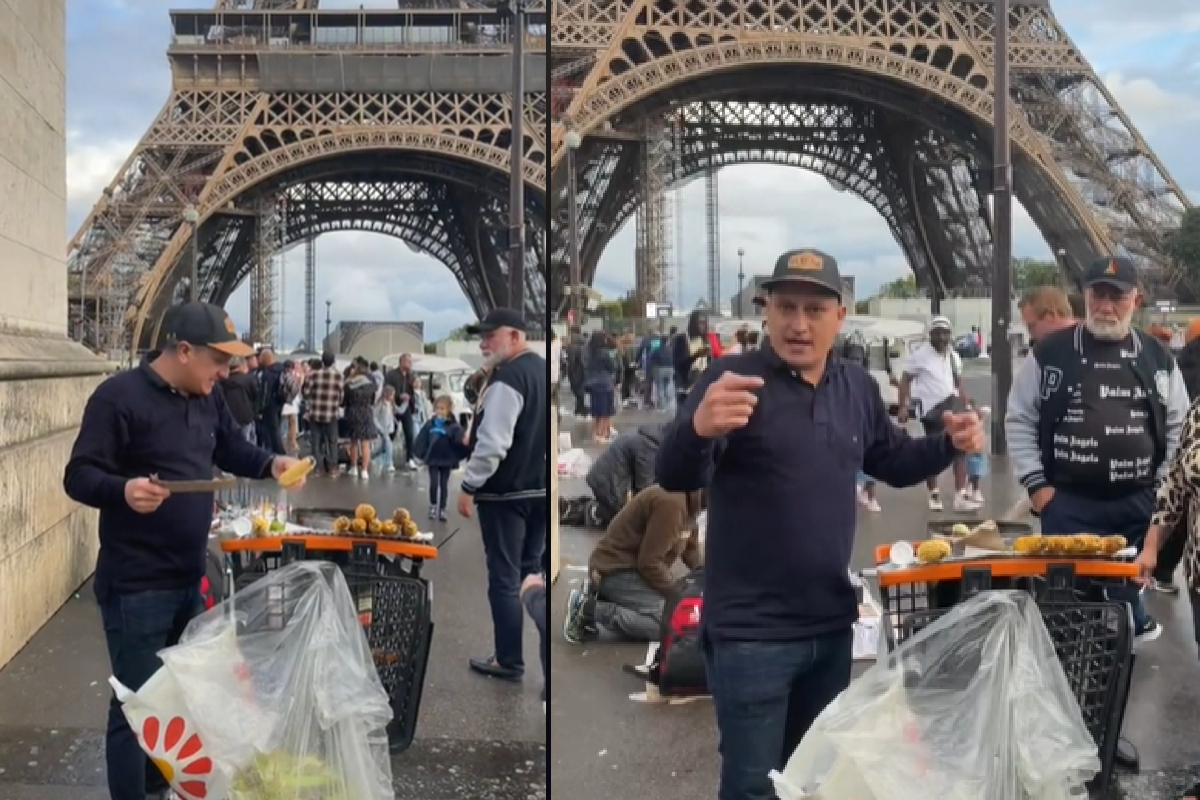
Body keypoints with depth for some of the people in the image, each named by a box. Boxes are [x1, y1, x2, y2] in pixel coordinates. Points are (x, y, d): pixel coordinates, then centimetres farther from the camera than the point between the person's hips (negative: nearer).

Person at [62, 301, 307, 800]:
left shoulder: (207, 397, 7)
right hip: (136, 584, -9)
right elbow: (79, 476, -18)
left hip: (188, 577, 9)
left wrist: (270, 465, -1)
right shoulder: (119, 397, -18)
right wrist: (123, 489, -39)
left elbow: (231, 448, 19)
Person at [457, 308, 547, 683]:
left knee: (504, 578, 0)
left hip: (505, 492, -9)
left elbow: (493, 443, -24)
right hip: (540, 487, 9)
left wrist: (469, 486, -15)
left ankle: (509, 661, 8)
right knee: (531, 569, 17)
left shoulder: (507, 378, -19)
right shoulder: (541, 369, 9)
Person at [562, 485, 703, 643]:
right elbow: (649, 562, -25)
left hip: (631, 567, 11)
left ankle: (599, 596, 9)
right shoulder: (671, 502, -25)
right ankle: (589, 610, -14)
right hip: (616, 571, -11)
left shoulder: (689, 502, 8)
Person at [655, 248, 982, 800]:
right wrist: (700, 428, -48)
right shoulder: (733, 379, -14)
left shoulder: (857, 387, 6)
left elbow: (893, 462, 21)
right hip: (752, 633, -6)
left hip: (832, 626, 6)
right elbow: (674, 477, -25)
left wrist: (949, 444, 0)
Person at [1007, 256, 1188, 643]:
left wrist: (1164, 484, 3)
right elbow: (1019, 419, 2)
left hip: (1138, 504, 2)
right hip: (1067, 503, -2)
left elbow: (1179, 425, 12)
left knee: (1127, 591, 13)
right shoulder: (1050, 353, -1)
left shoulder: (1158, 357, 5)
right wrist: (1036, 483, -3)